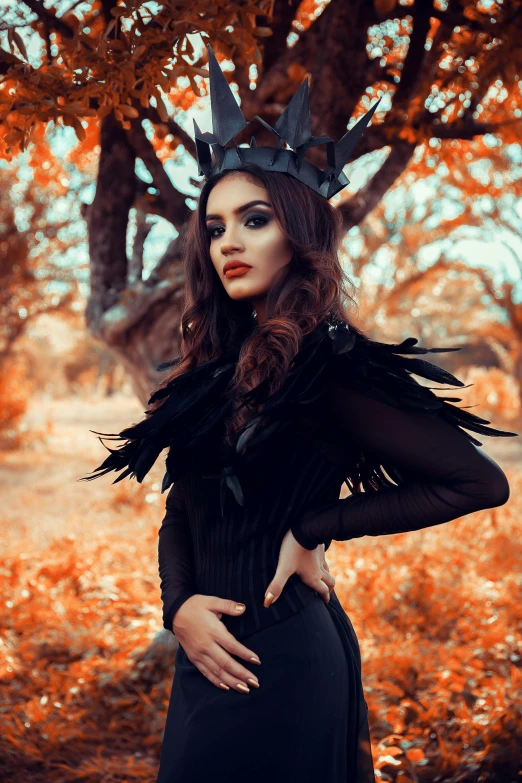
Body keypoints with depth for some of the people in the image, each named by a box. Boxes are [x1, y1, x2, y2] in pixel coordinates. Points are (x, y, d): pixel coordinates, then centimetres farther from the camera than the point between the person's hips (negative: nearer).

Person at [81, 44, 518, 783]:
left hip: (275, 659, -7)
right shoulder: (222, 365, 8)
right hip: (214, 653, 7)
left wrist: (313, 529, -13)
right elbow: (181, 515, 10)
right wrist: (180, 606, -9)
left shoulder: (328, 366, -14)